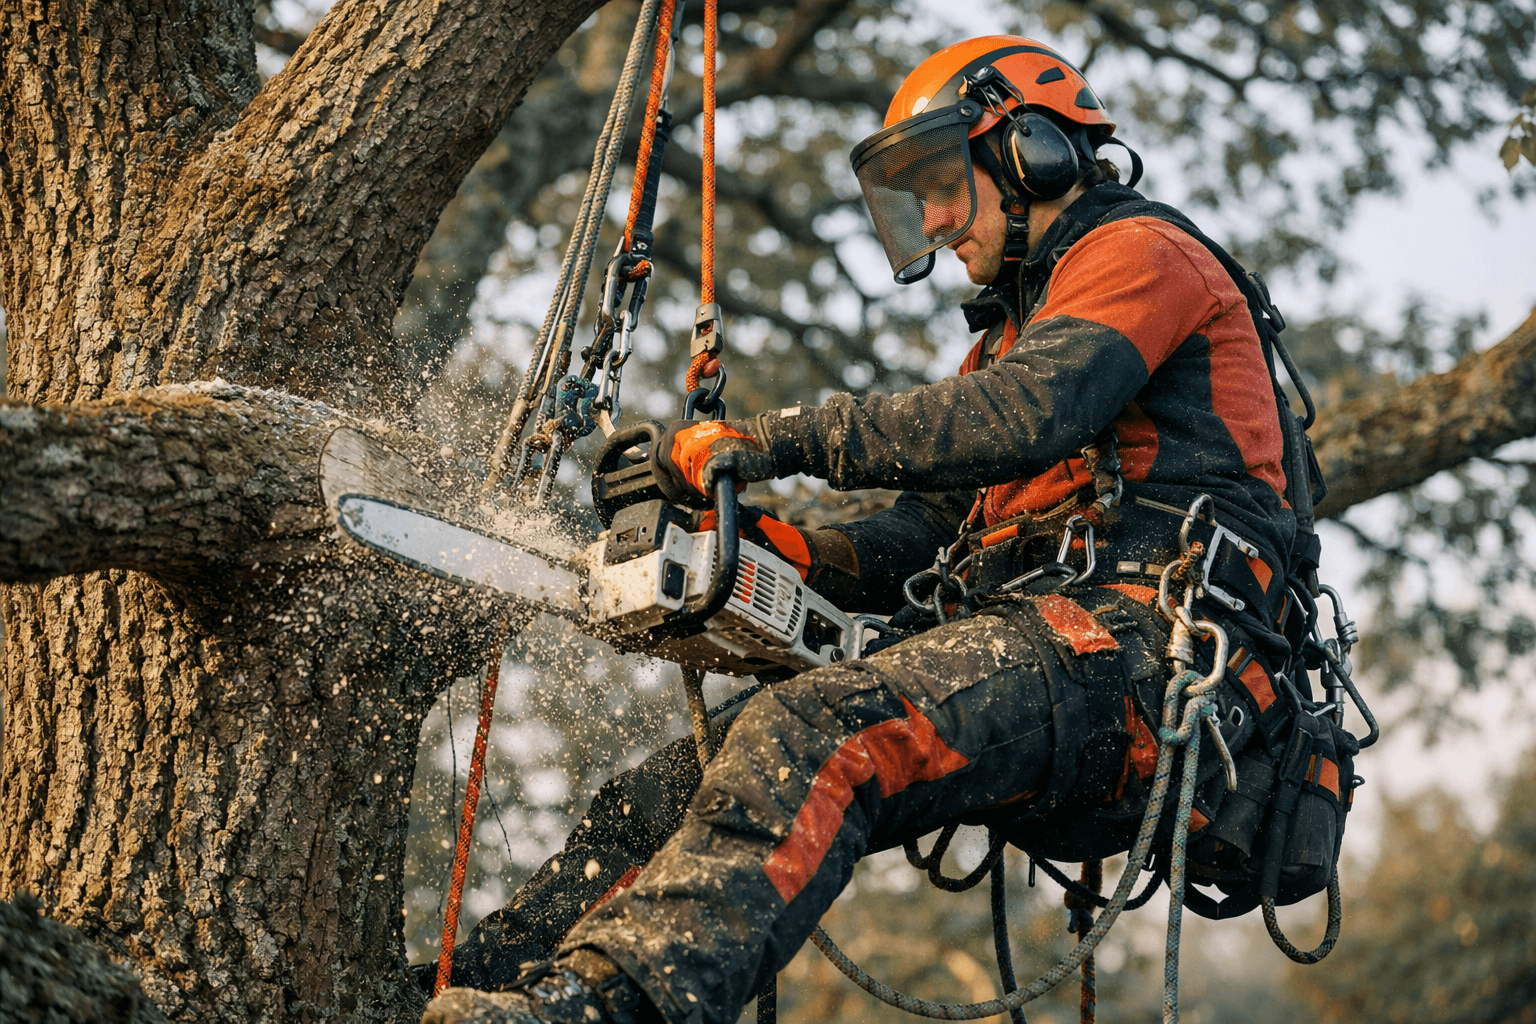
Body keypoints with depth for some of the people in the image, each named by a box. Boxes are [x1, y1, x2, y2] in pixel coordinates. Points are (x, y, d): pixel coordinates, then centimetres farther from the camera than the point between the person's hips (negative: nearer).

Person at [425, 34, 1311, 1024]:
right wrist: (796, 553, 3)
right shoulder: (1015, 332, 33)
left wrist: (778, 438, -16)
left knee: (811, 743, -33)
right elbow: (929, 536, 23)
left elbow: (1023, 417, -18)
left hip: (1138, 645, -9)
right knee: (676, 788, -5)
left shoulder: (1143, 252, 3)